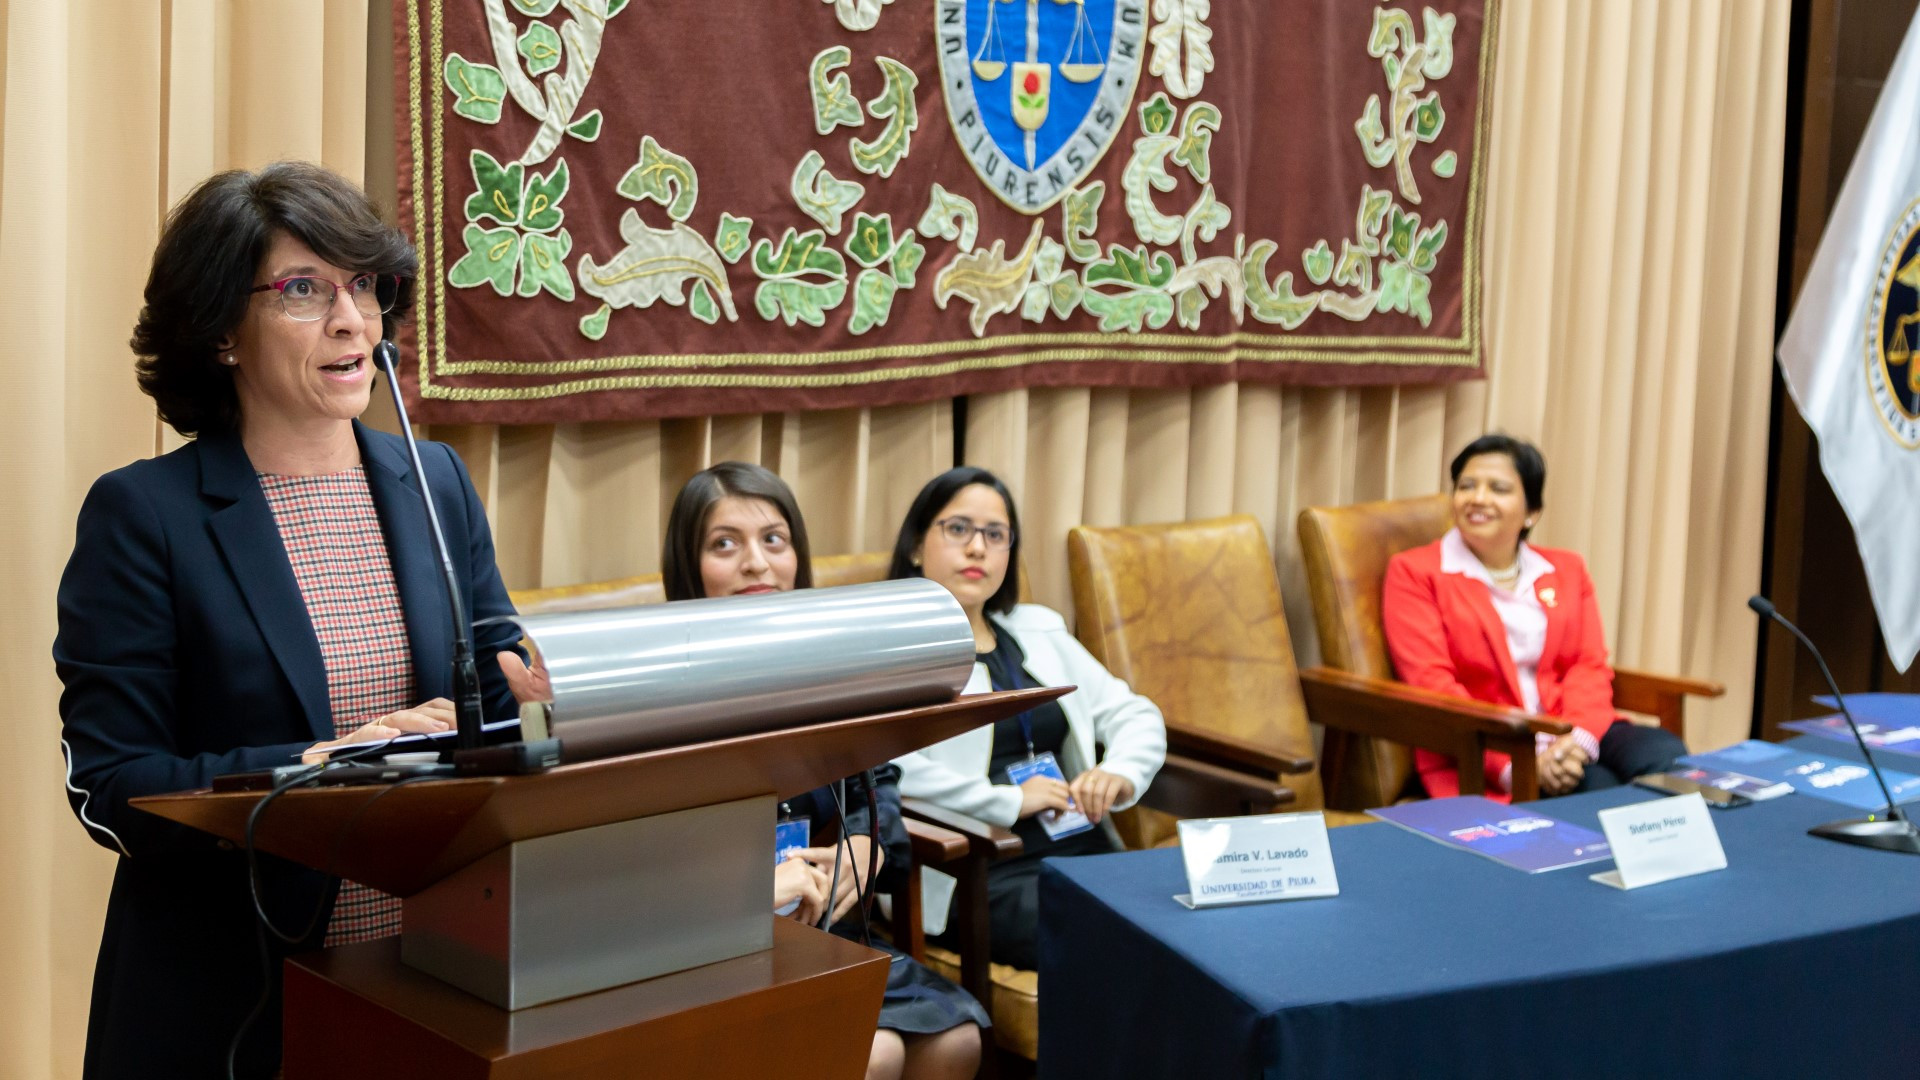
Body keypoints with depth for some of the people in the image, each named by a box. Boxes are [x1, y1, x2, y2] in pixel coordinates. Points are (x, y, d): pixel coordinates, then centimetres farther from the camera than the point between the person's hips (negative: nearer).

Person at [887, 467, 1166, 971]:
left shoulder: (1038, 633, 23)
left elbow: (1136, 715, 22)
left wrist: (1122, 774, -1)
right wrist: (1009, 802, -15)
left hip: (1089, 853, 6)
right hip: (983, 877, -6)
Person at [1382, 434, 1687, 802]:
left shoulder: (1566, 570, 19)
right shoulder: (1413, 572, 4)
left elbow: (1589, 665, 8)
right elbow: (1431, 683, -7)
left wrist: (1578, 740, -15)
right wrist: (1514, 764, -19)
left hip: (1570, 738, 5)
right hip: (1479, 757, -5)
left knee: (1666, 755, -24)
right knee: (1598, 786, -31)